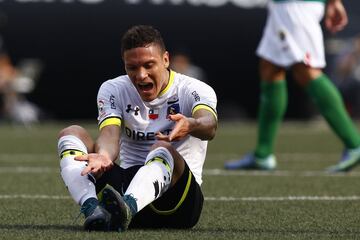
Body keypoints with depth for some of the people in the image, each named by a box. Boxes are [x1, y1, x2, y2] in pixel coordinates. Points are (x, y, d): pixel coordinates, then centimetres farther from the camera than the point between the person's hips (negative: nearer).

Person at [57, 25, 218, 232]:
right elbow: (110, 133, -13)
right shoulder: (113, 90, 6)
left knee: (163, 149, -34)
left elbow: (209, 126, -26)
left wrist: (190, 125, -51)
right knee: (71, 134, -13)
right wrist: (104, 155, -38)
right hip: (126, 185, 4)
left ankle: (126, 209, -66)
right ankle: (93, 211, -42)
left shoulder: (193, 90, -3)